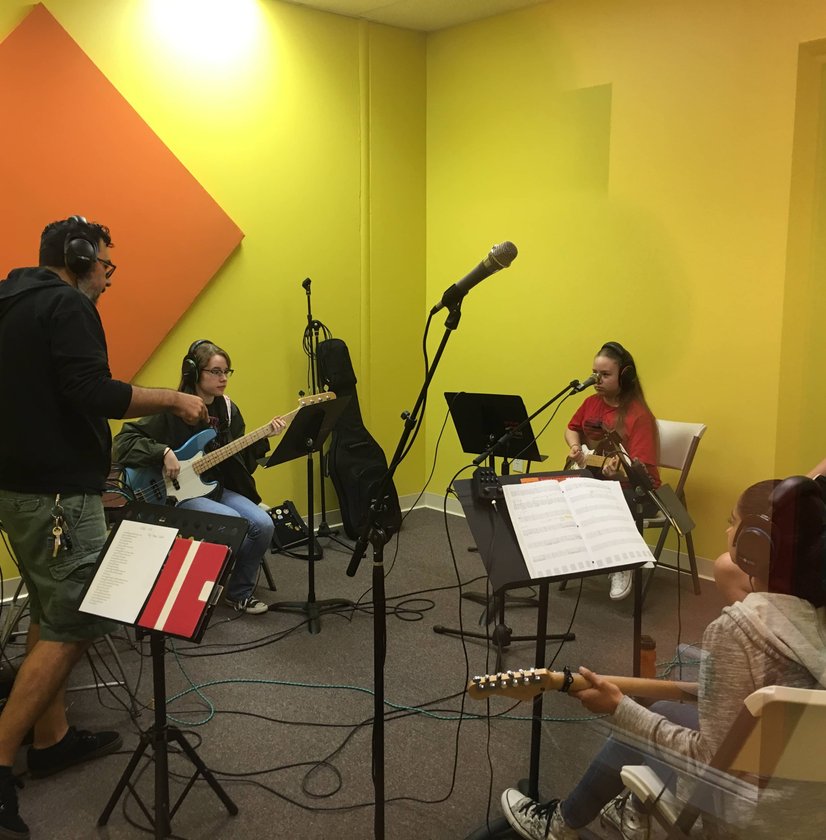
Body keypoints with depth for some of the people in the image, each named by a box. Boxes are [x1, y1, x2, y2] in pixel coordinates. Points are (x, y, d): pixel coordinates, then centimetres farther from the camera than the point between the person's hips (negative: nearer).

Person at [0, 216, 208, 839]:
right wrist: (173, 399, -14)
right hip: (59, 491, -10)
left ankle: (52, 739, 25)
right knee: (75, 625, -5)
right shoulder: (66, 304, -12)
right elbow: (93, 392, -24)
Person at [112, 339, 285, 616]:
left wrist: (265, 437, -2)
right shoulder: (172, 410, -13)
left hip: (217, 488, 7)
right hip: (179, 493, -6)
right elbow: (125, 440, -17)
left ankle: (240, 592, 8)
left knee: (263, 525, -14)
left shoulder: (227, 409, 7)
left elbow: (239, 458, 10)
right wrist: (163, 453, -28)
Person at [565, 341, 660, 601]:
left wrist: (618, 471, -47)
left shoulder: (639, 415, -21)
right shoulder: (591, 403, 0)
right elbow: (572, 429, 21)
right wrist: (575, 447, 0)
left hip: (637, 491, -6)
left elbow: (640, 472, -27)